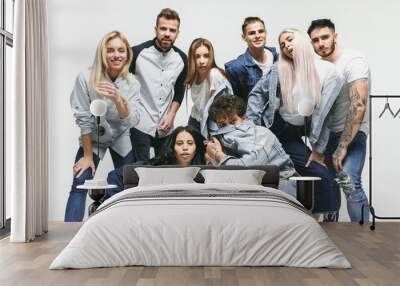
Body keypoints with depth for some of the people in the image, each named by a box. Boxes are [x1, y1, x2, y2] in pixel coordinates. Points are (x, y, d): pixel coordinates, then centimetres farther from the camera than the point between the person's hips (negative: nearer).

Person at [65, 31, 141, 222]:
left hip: (121, 138, 2)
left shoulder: (132, 83, -13)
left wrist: (118, 99, -42)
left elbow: (131, 121, -22)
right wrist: (87, 155, -13)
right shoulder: (86, 78, -21)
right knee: (79, 184, -15)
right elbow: (83, 119, -17)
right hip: (92, 138, -2)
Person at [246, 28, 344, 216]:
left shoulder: (327, 72, -7)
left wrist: (318, 149, -4)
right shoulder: (280, 69, -3)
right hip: (270, 128, 0)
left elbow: (324, 114, -6)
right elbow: (257, 93, 6)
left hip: (293, 137, 0)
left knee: (324, 179, -8)